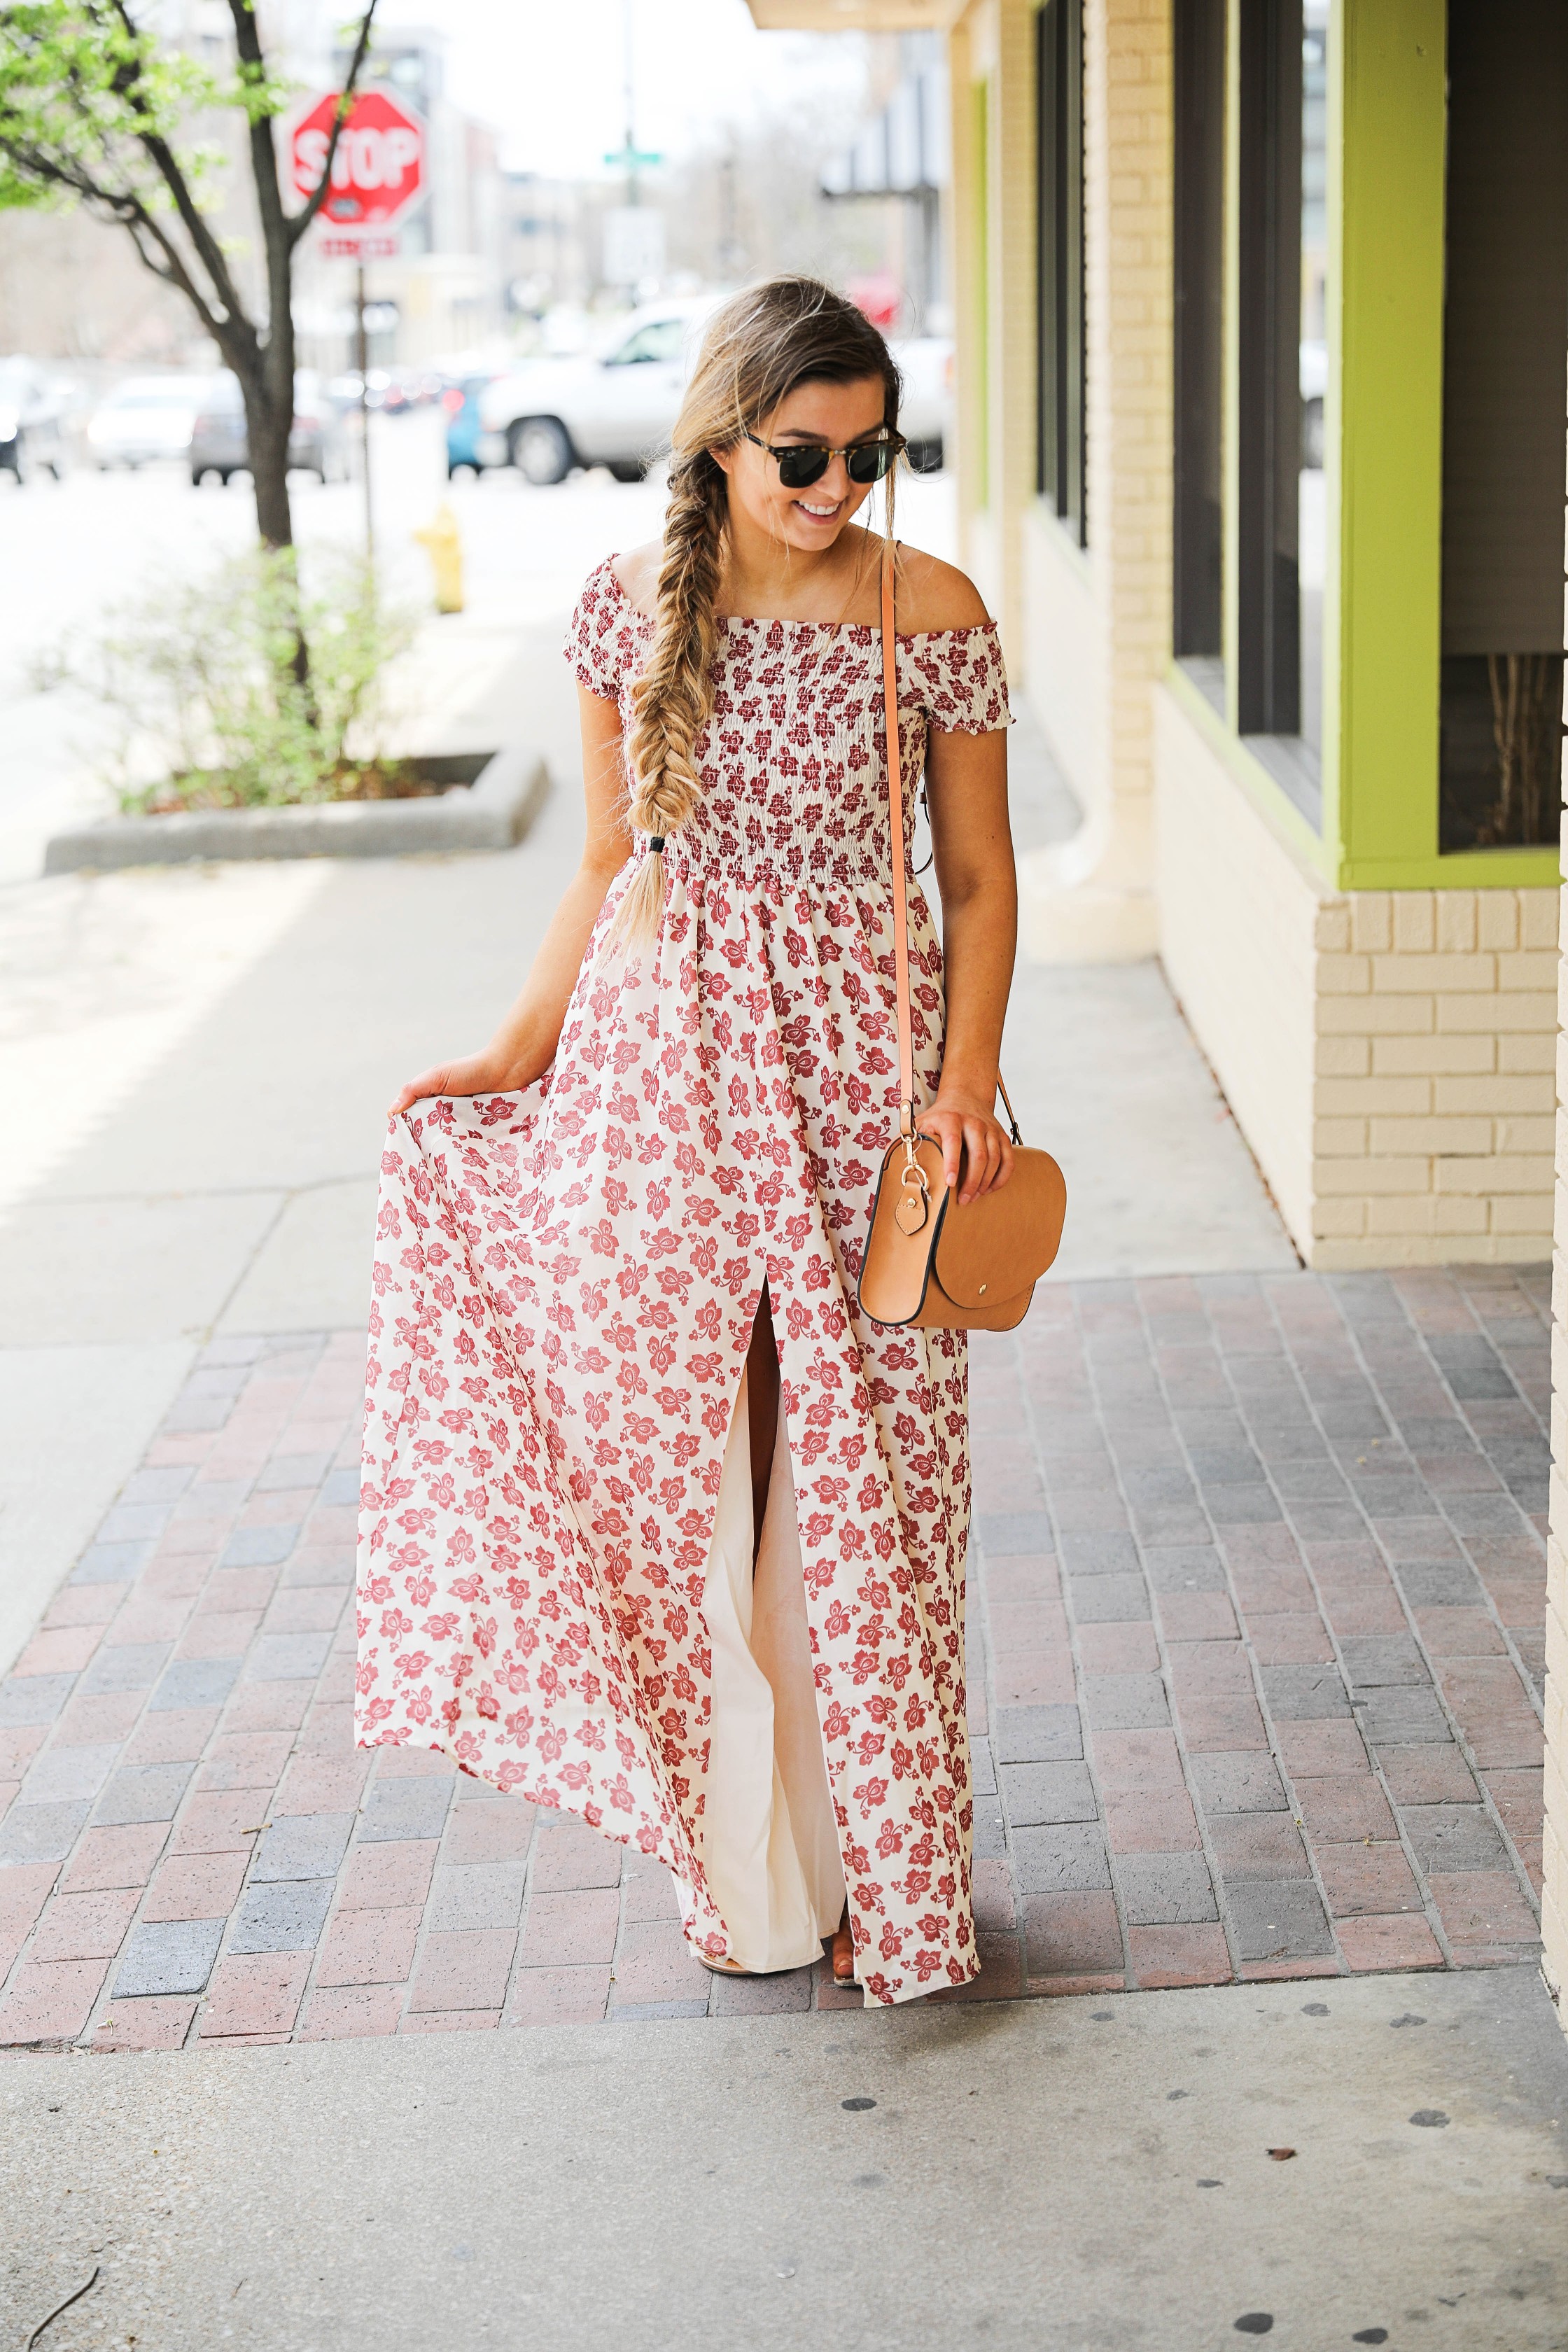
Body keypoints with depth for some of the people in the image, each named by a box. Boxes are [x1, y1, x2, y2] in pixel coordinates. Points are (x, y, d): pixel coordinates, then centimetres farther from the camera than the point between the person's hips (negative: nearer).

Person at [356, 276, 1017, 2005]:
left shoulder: (934, 618, -4)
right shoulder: (630, 607, 2)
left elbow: (978, 877, 1)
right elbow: (610, 862, 11)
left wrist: (968, 1073, -12)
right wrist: (517, 1056, 6)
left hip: (858, 1059, -2)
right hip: (657, 1062, 2)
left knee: (855, 1489, 3)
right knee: (683, 1481, 7)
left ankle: (882, 1869, 20)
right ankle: (749, 1871, 23)